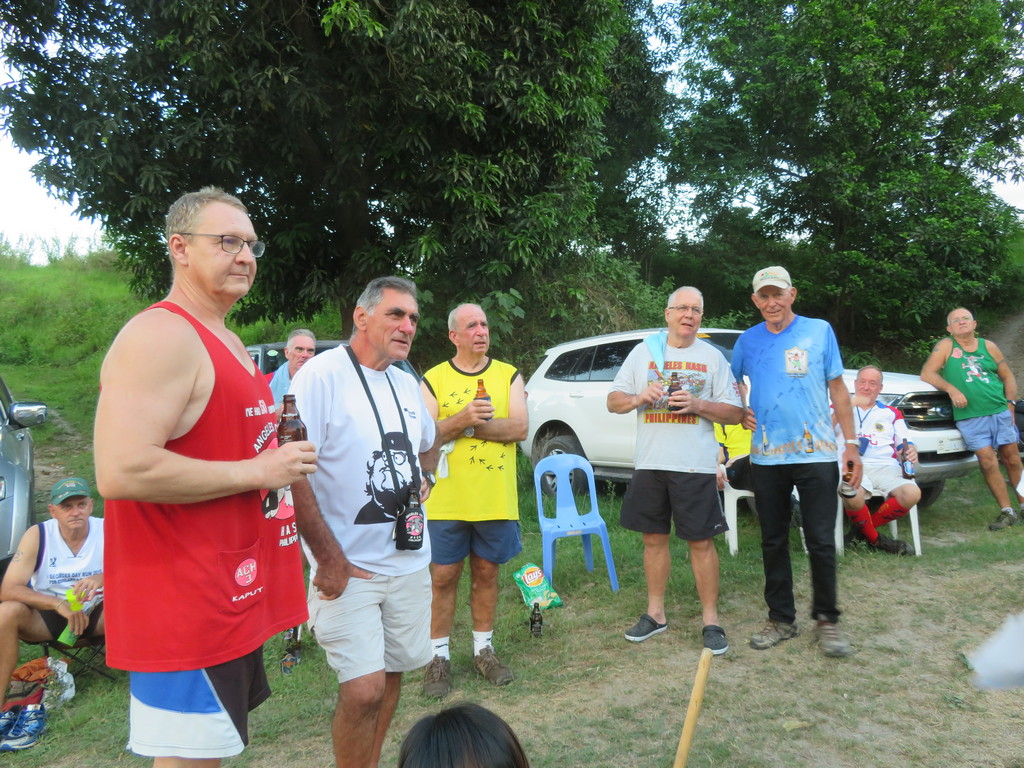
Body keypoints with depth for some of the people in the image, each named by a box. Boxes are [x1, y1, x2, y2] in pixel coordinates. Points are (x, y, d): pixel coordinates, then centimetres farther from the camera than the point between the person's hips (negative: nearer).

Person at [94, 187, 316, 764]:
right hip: (186, 603, -10)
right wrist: (257, 471, -21)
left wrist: (272, 436, 10)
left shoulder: (228, 342, 15)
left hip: (231, 596, 10)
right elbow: (121, 471, -28)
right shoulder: (161, 336, -18)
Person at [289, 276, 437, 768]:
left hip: (408, 560, 7)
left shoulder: (407, 383, 9)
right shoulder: (322, 375, -14)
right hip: (347, 567, -7)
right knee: (363, 689, -10)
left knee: (392, 672, 16)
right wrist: (329, 558, -18)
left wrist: (422, 482, 8)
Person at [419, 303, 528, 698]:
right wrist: (463, 418, -24)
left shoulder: (508, 376, 6)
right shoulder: (433, 380, 3)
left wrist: (462, 426, -14)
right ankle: (439, 656, 19)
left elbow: (519, 428, -8)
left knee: (486, 573, 13)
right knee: (443, 577, 4)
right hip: (446, 500, -1)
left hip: (495, 499, 2)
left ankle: (483, 650, 28)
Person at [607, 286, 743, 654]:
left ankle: (710, 619, 13)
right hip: (649, 462, 2)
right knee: (654, 538, 10)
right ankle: (655, 613, 24)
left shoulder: (712, 357, 6)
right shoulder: (643, 351, 9)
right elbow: (613, 401, 9)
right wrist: (639, 397, -12)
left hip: (696, 465, -2)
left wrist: (697, 405, -13)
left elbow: (734, 413, 3)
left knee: (702, 541, 1)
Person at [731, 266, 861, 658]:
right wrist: (741, 414, 0)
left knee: (821, 542, 1)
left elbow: (837, 389, 4)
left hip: (816, 453, -2)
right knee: (773, 543, 10)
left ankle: (826, 619, 19)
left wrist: (851, 443, -1)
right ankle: (781, 618, 24)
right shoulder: (748, 340, 6)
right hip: (766, 456, 2)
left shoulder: (819, 331, 1)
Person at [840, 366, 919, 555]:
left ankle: (862, 531, -8)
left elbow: (906, 444, 18)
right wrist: (851, 403, -3)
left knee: (912, 494, -30)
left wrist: (910, 453, -8)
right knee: (853, 495, -39)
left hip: (886, 466, 3)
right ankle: (875, 539, -8)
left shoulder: (891, 413, 28)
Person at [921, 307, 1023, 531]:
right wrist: (952, 389, -17)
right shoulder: (946, 345, 1)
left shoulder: (988, 346, 10)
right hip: (970, 418, -3)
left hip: (1000, 412, 3)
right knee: (988, 462, -8)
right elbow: (927, 374, -6)